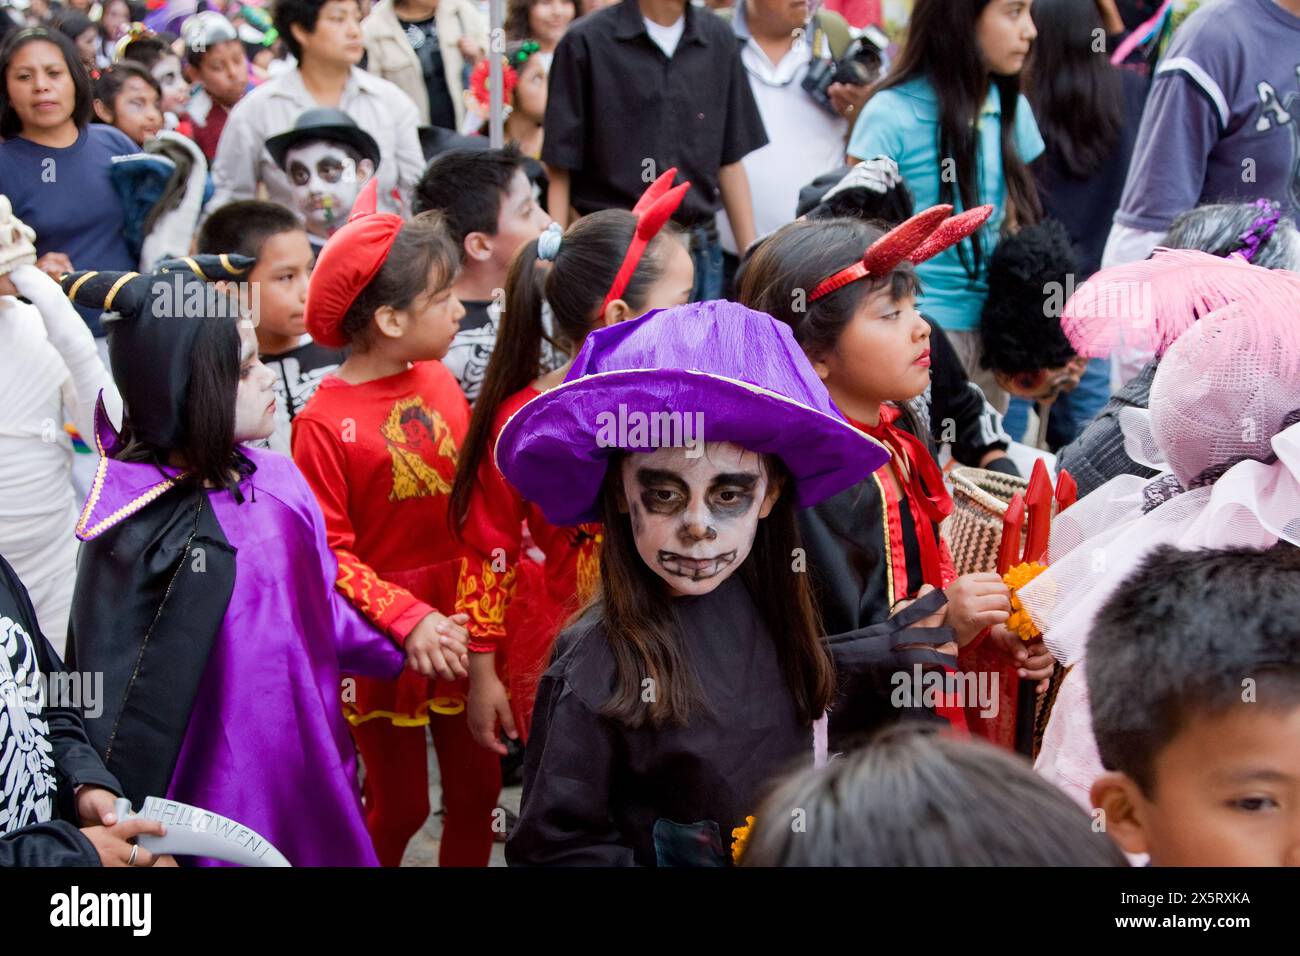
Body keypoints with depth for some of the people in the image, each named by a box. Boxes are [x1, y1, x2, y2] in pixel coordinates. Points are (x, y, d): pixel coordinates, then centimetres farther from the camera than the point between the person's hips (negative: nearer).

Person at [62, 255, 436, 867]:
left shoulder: (276, 479, -2)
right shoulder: (136, 526, -20)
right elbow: (112, 700, -16)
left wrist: (400, 651, 16)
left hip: (310, 774, 6)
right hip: (218, 799, -6)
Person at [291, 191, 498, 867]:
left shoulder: (441, 381, -2)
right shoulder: (325, 423, -17)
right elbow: (328, 554, -16)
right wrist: (409, 620, -23)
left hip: (462, 625, 5)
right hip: (383, 641, -5)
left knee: (478, 788, 15)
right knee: (399, 806, 9)